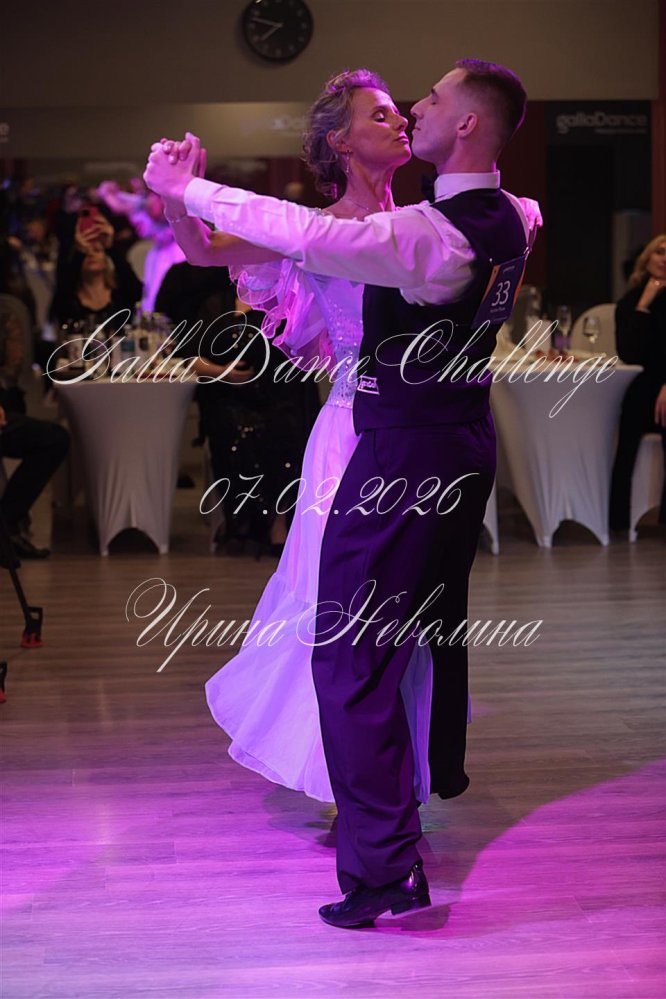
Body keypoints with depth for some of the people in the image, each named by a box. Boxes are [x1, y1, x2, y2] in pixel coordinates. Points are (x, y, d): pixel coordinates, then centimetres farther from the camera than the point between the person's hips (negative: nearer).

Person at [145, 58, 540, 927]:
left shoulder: (430, 235, -25)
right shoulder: (508, 219, 3)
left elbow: (305, 234, -33)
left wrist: (188, 189, -23)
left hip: (405, 455, -9)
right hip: (467, 441, 9)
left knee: (352, 652, -9)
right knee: (438, 613, 29)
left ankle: (384, 862, -14)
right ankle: (443, 767, 52)